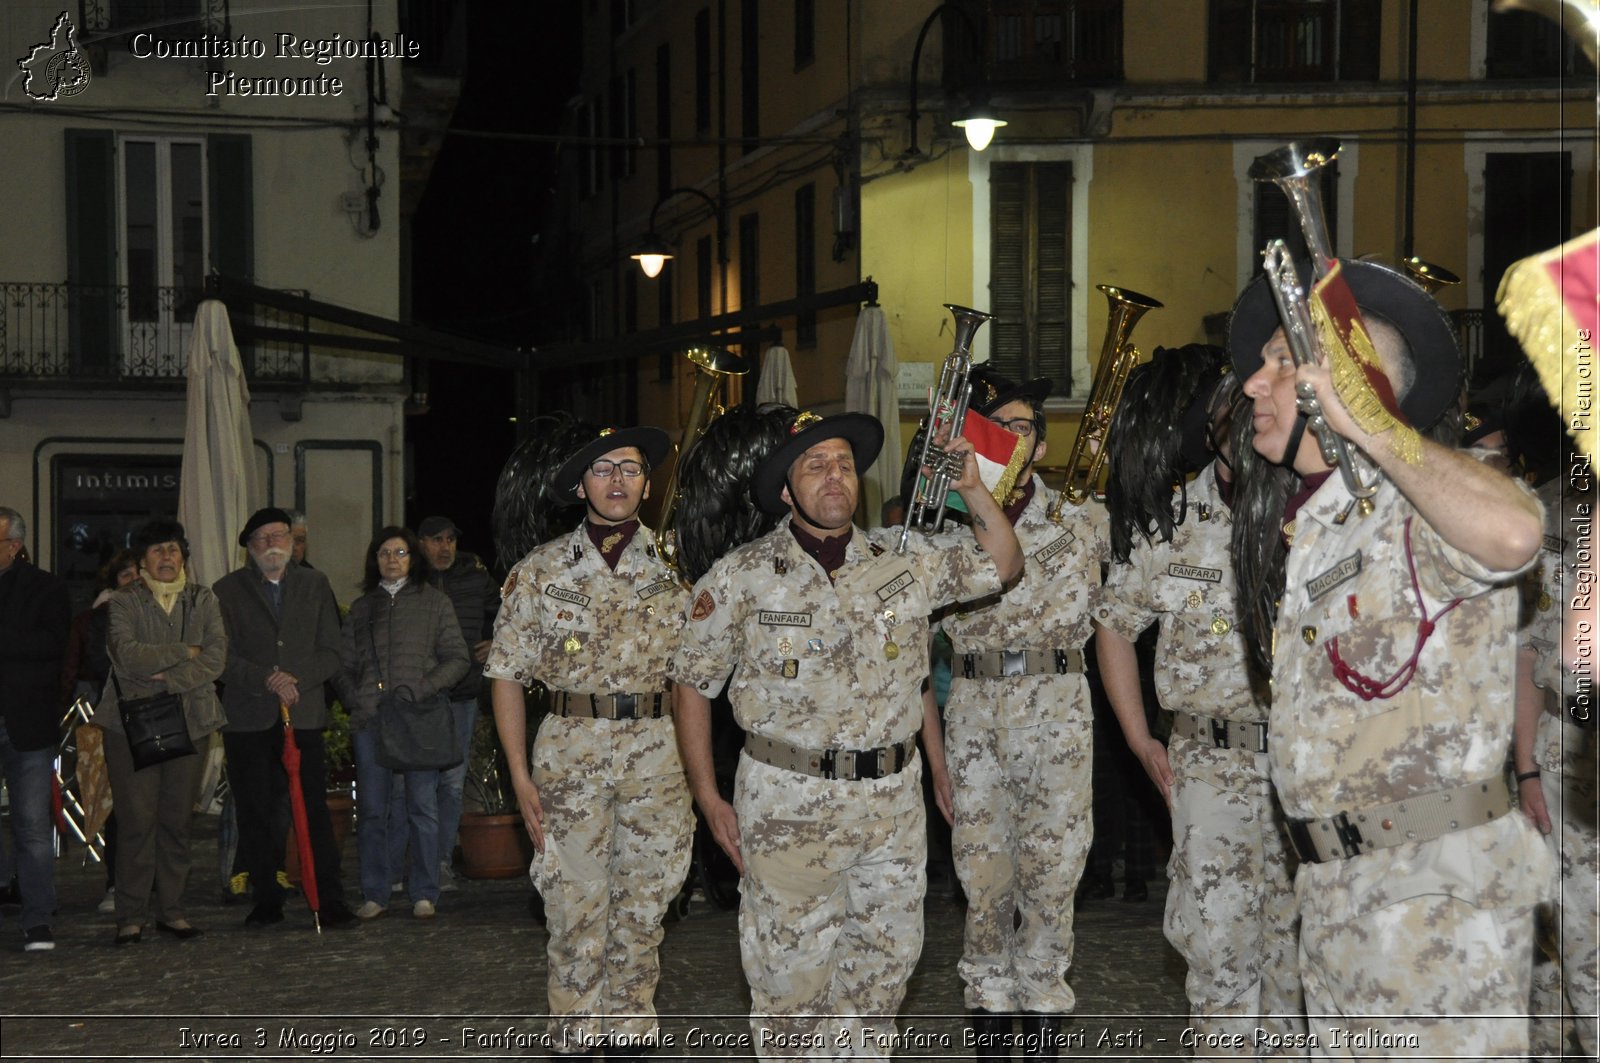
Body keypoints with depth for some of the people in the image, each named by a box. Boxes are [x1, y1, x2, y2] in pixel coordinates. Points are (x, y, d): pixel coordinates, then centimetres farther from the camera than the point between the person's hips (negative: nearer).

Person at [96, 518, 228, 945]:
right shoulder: (124, 604, 5)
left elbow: (216, 658, -2)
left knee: (177, 820, 4)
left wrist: (167, 677, -12)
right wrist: (185, 652, -8)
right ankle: (130, 915, 0)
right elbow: (128, 654, -12)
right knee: (136, 821, -6)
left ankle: (172, 910, 12)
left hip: (188, 722, 2)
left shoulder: (203, 601, 11)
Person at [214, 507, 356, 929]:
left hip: (304, 715, 0)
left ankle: (330, 900, -2)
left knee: (314, 810, -5)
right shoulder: (228, 591, 7)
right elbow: (224, 658, -1)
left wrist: (295, 678, -9)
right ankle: (266, 901, 10)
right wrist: (267, 680, -15)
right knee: (255, 813, 2)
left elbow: (331, 653, 7)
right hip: (248, 720, 0)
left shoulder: (315, 585, 12)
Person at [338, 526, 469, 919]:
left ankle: (424, 894, 4)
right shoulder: (360, 609, 18)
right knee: (371, 810, 3)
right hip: (370, 721, 2)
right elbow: (344, 665, 18)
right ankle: (374, 894, 9)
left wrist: (422, 688, -10)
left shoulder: (434, 603, 10)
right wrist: (355, 700, 0)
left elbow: (457, 658, 5)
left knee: (423, 807, -2)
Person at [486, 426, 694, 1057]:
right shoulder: (541, 571, 3)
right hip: (570, 750, -1)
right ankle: (579, 1033, 13)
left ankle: (629, 1030, 20)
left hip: (658, 751, 1)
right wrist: (519, 774, -5)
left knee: (644, 903, 8)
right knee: (575, 904, 0)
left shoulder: (675, 567, 6)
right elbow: (507, 674, 2)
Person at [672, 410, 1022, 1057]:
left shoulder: (907, 562, 5)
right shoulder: (742, 578, -3)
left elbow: (1002, 567, 12)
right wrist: (709, 800, -3)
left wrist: (973, 490, -4)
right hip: (788, 804, -3)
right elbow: (693, 683, 2)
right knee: (791, 972, 1)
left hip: (893, 803, 4)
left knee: (884, 968, 13)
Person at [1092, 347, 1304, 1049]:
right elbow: (1115, 624, 13)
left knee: (1297, 934, 10)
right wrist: (1140, 741, 9)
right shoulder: (1170, 523, 0)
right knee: (1219, 940, -1)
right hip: (1210, 762, 0)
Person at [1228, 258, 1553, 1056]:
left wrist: (1364, 420, -32)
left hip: (1440, 885, -9)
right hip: (1334, 889, 9)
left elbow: (1513, 533, -39)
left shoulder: (1409, 511, -14)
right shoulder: (1302, 532, 16)